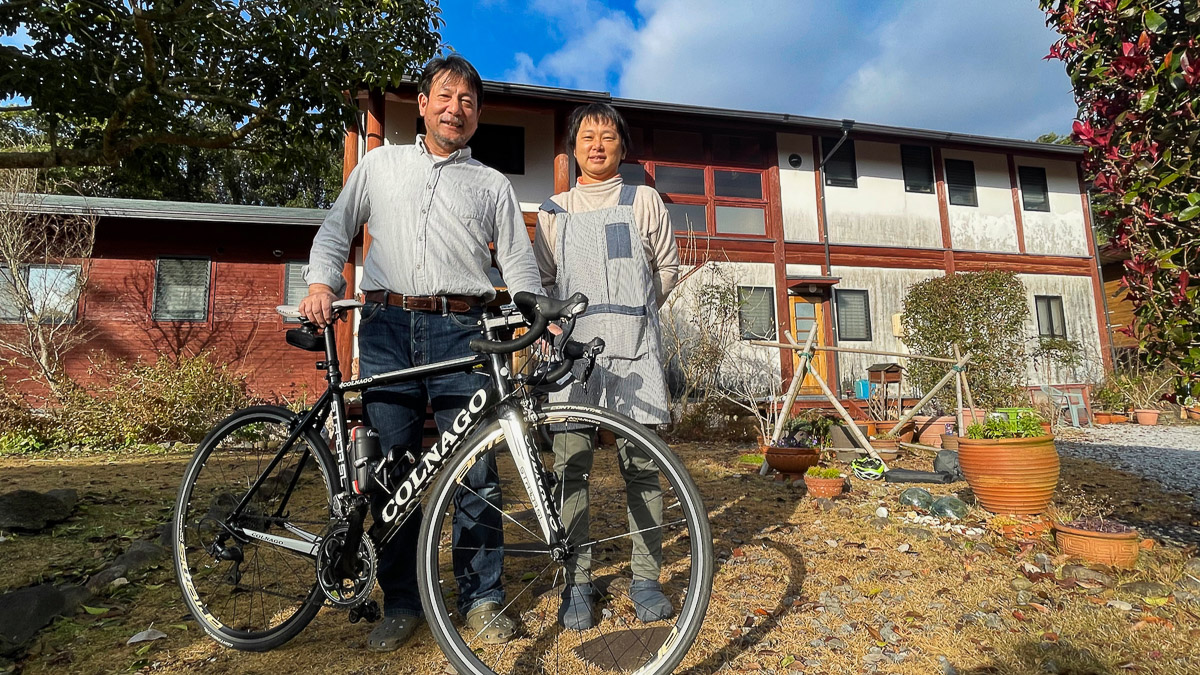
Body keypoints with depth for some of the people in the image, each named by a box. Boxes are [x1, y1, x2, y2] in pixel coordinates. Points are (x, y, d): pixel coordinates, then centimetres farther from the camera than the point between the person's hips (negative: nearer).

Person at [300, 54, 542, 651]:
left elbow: (519, 264, 10)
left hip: (462, 332, -1)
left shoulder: (493, 185, 17)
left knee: (475, 468, -3)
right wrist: (321, 282, -1)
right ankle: (401, 602, 18)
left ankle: (481, 598, 13)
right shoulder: (380, 164, 20)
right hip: (387, 329, 1)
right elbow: (336, 227, 18)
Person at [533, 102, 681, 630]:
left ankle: (646, 578, 13)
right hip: (571, 347, 1)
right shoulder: (554, 211, 16)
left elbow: (667, 268, 19)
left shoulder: (644, 201, 12)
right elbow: (543, 281, 19)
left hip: (634, 347, -1)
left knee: (641, 464, -2)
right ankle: (577, 581, 9)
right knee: (570, 464, -3)